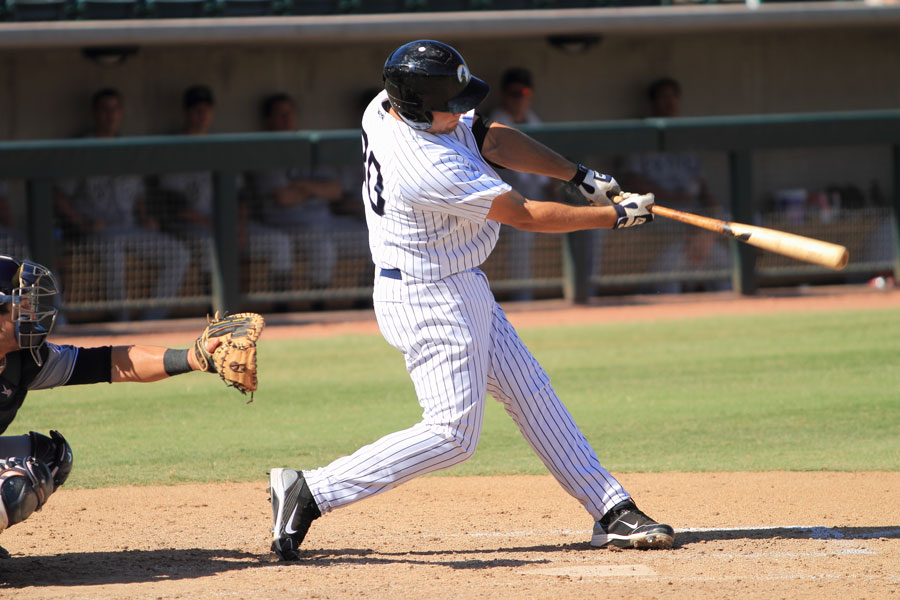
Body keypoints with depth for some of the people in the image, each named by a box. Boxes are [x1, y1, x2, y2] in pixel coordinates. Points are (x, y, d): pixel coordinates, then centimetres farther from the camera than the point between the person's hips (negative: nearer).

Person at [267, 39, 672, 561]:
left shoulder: (386, 107, -5)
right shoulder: (432, 168, -31)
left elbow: (493, 139, 5)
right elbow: (528, 216, -22)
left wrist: (579, 175, -4)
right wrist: (618, 215, -11)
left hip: (462, 289, 10)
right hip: (431, 301, -10)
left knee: (531, 395, 12)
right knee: (453, 434, -8)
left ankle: (612, 511, 18)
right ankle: (312, 493, -6)